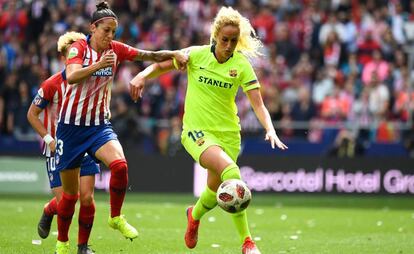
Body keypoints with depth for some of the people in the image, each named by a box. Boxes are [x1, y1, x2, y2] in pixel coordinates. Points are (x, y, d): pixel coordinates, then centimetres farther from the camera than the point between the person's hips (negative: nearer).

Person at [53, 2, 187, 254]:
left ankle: (116, 217, -7)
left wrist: (173, 53, -16)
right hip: (71, 126, -3)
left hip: (99, 125, 3)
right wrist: (99, 65, -41)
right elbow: (71, 76, -28)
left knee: (119, 164, -28)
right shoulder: (79, 48, -11)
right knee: (70, 193, 3)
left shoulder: (116, 49, 1)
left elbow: (150, 55, 2)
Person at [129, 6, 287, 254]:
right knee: (229, 169, -28)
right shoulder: (196, 55, -6)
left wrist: (270, 130, -25)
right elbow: (161, 66, 5)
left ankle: (195, 215, 46)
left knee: (216, 190, 7)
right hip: (196, 130, -3)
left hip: (228, 131, 3)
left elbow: (258, 104, -9)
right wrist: (142, 76, -16)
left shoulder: (242, 65, -4)